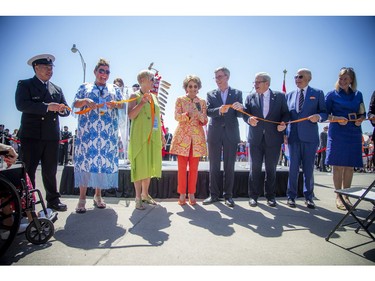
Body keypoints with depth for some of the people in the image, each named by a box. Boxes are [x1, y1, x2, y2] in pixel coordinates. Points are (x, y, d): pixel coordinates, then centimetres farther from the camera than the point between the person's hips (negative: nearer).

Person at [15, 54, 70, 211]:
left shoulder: (57, 89, 19)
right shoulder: (24, 85, 4)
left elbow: (66, 110, 14)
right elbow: (21, 104, -13)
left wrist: (62, 109, -9)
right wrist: (47, 107, -21)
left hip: (52, 136, 4)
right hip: (31, 135, -4)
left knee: (50, 171, 11)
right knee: (28, 171, 2)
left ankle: (53, 200, 22)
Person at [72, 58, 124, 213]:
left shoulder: (114, 89, 20)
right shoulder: (85, 87, 16)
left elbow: (122, 104, 10)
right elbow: (75, 103, 8)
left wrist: (115, 104, -12)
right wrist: (85, 101, -14)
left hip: (108, 132, 2)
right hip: (87, 130, -1)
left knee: (105, 159, -2)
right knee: (86, 158, -8)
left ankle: (98, 195, 11)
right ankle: (82, 197, -1)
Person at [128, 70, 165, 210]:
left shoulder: (154, 96, 17)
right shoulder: (135, 96, -1)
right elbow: (131, 116, -12)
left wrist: (161, 135, 17)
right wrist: (142, 102, -22)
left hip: (153, 137, 6)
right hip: (140, 136, -6)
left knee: (149, 165, 10)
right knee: (140, 165, -3)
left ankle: (145, 194, 22)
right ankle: (138, 197, 6)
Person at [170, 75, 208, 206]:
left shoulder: (202, 102, 13)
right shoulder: (180, 100, 7)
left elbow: (205, 122, 9)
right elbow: (177, 116, -5)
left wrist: (200, 115, -13)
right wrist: (188, 114, -23)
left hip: (197, 137, 2)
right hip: (182, 136, -2)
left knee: (194, 168, 4)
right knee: (182, 167, -1)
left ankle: (191, 194, 14)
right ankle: (182, 195, 9)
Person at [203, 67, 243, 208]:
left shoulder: (237, 93, 8)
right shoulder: (211, 94, 10)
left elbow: (240, 114, 1)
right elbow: (208, 112, -4)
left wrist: (240, 108, -22)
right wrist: (219, 110, -23)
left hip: (231, 134, -1)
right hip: (215, 134, 1)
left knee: (229, 166, 3)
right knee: (214, 166, 6)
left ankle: (228, 195, 13)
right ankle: (214, 195, 15)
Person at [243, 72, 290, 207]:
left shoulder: (280, 96, 5)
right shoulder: (250, 97, 8)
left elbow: (285, 113, 5)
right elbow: (244, 114, 4)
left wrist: (283, 123, -14)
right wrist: (249, 119, -17)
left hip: (273, 137, 0)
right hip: (255, 138, 1)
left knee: (271, 169, 9)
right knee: (255, 168, 5)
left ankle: (270, 196, 22)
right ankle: (253, 196, 16)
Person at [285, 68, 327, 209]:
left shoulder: (317, 93, 7)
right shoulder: (289, 95, 14)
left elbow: (324, 112, 6)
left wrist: (318, 116, -17)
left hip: (310, 136, -2)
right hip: (293, 136, 2)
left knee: (308, 168, 5)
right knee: (293, 168, 5)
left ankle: (308, 197, 18)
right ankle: (291, 196, 15)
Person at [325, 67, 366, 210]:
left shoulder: (358, 94, 13)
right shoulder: (332, 94, 3)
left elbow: (362, 114, 18)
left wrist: (360, 119, -3)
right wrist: (337, 119, -15)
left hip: (354, 134, 4)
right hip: (337, 133, -3)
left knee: (350, 166, 6)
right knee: (338, 165, -3)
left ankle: (346, 196, 16)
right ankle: (338, 197, 7)